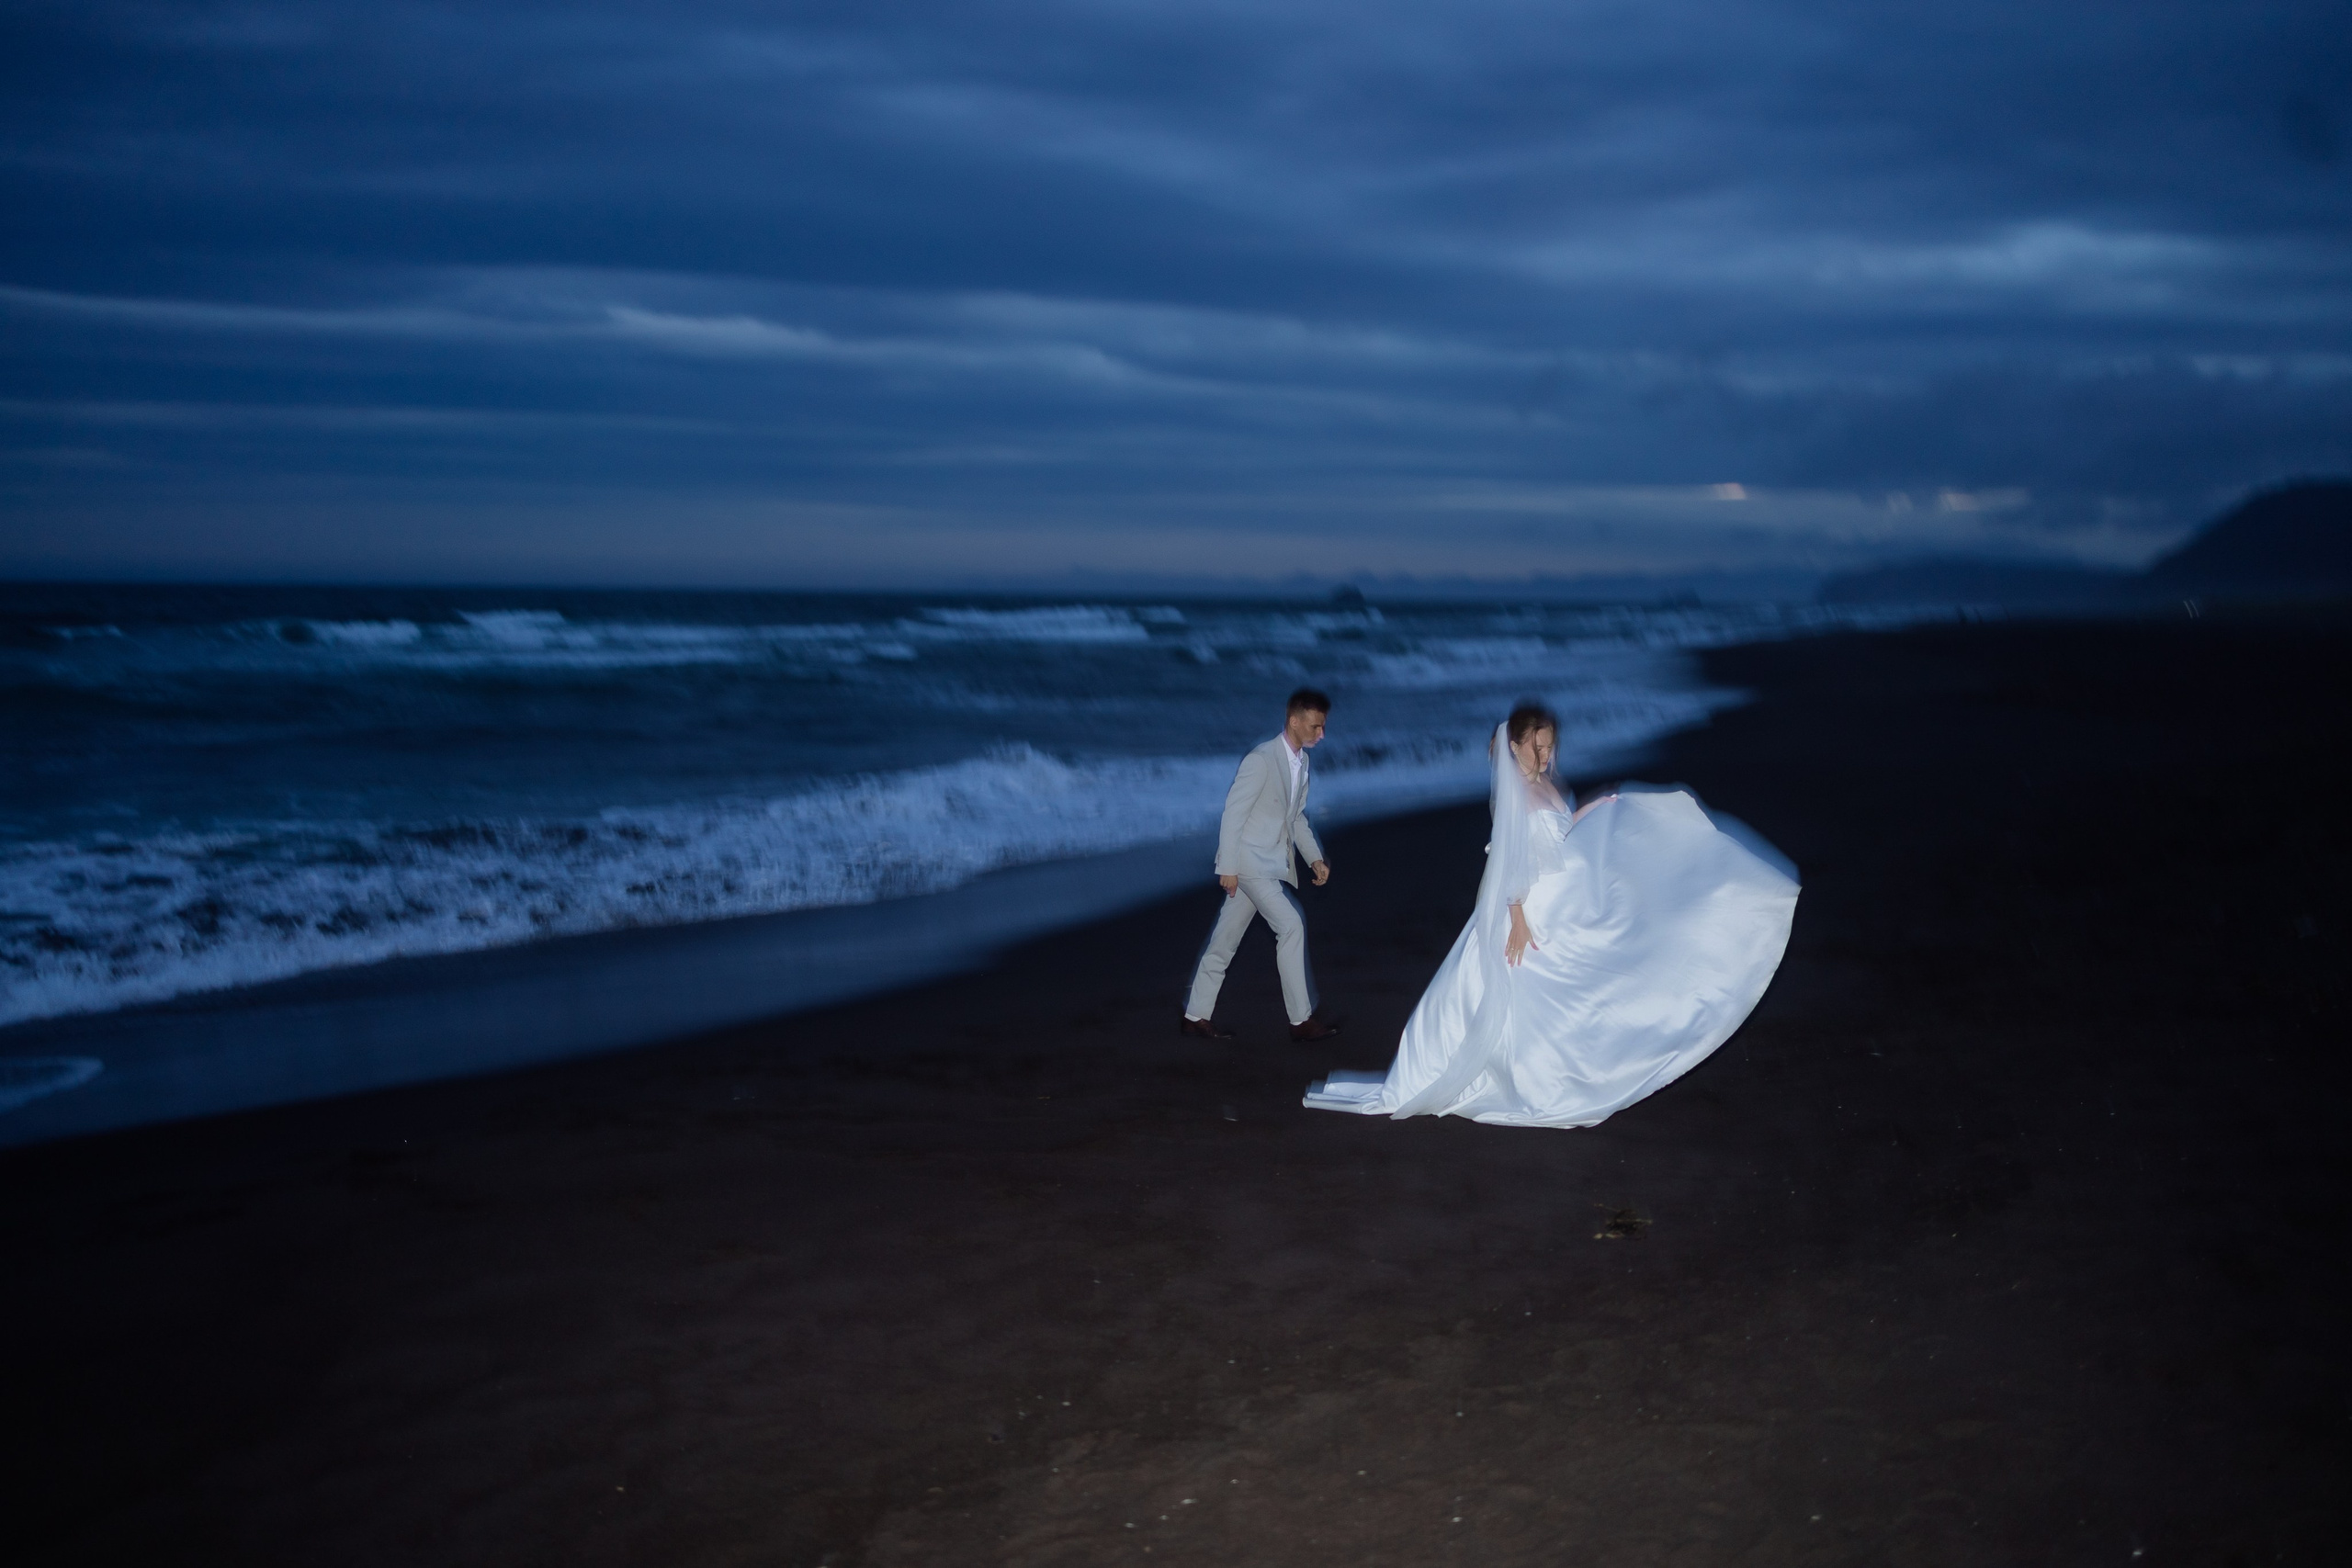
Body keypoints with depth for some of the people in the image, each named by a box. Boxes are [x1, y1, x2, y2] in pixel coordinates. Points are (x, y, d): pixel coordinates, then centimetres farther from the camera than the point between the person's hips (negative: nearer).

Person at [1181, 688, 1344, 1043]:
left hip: (1274, 864, 8)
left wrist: (1315, 858, 9)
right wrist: (1227, 867, -18)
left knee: (1227, 937, 12)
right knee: (1291, 926, -14)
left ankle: (1196, 1016, 18)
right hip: (1250, 860, -8)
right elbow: (1233, 812, -17)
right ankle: (1301, 1020, -7)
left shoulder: (1301, 762, 10)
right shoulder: (1262, 759, -17)